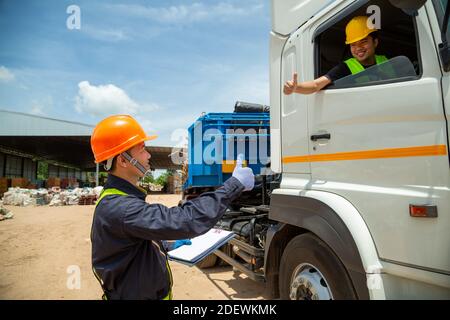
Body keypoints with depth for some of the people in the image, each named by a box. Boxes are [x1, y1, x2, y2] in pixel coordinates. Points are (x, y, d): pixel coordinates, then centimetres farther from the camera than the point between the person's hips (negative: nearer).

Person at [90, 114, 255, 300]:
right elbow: (185, 221, -40)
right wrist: (234, 185, -34)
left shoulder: (116, 198, 3)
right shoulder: (118, 208, -31)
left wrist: (167, 243, 10)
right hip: (137, 294, -9)